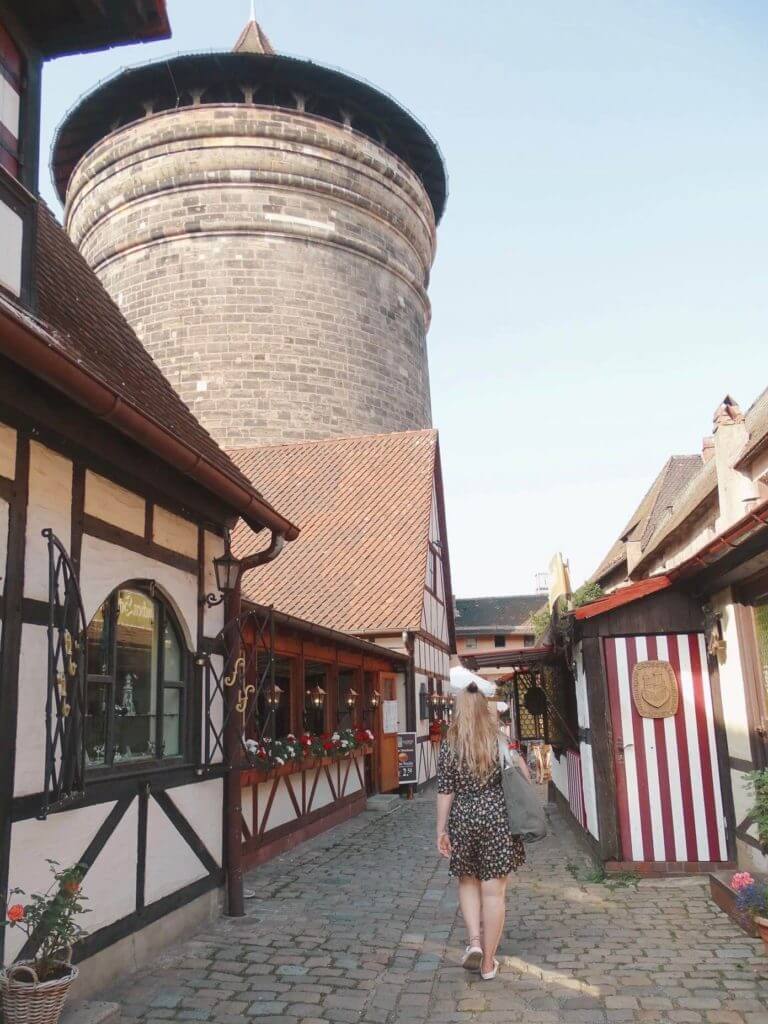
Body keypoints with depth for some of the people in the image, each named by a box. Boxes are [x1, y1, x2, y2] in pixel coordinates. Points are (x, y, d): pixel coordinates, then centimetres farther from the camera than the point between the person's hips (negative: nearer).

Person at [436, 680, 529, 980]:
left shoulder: (449, 745, -4)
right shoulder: (501, 740, -5)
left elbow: (445, 792, -4)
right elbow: (524, 779, -3)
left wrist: (441, 830, 2)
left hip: (463, 819, 1)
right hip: (497, 818, 0)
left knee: (468, 882, 22)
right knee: (494, 890, 7)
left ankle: (474, 941, 7)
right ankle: (488, 962, 15)